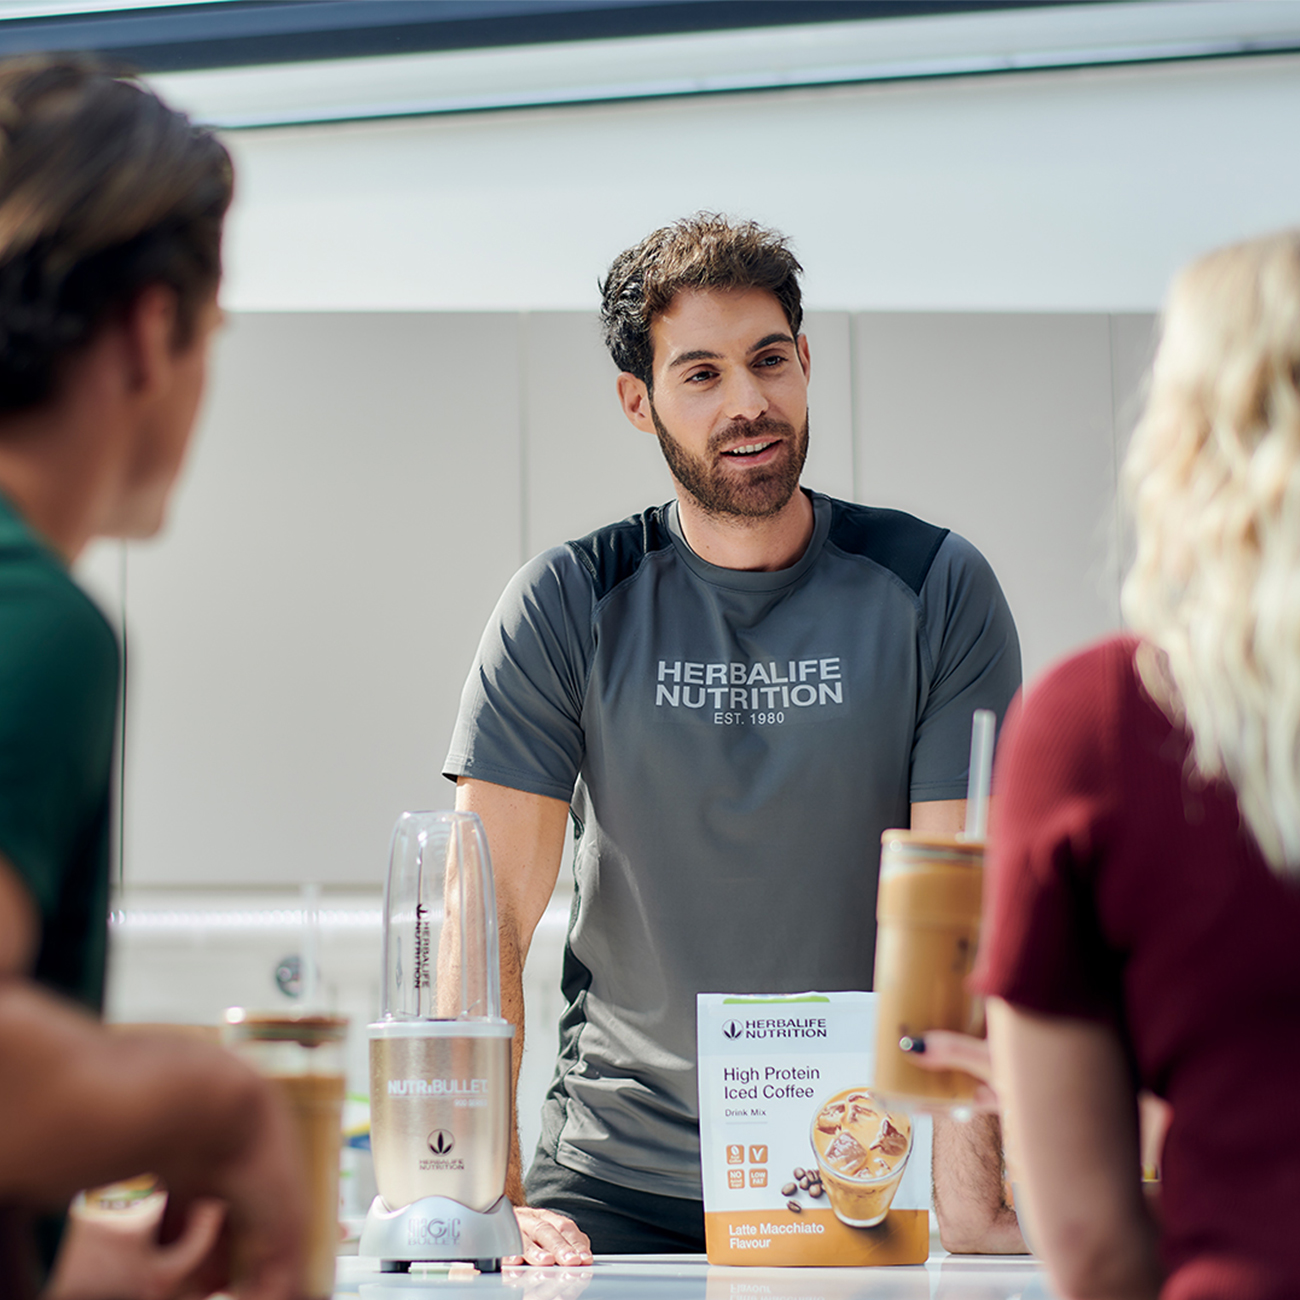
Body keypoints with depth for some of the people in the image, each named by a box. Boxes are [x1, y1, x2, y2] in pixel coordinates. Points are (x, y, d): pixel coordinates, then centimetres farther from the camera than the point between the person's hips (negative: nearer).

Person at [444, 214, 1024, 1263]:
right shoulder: (567, 606, -1)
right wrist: (490, 1197, -16)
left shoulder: (935, 592, -2)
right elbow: (492, 916, -5)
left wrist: (972, 1203, -18)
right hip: (617, 1170, 0)